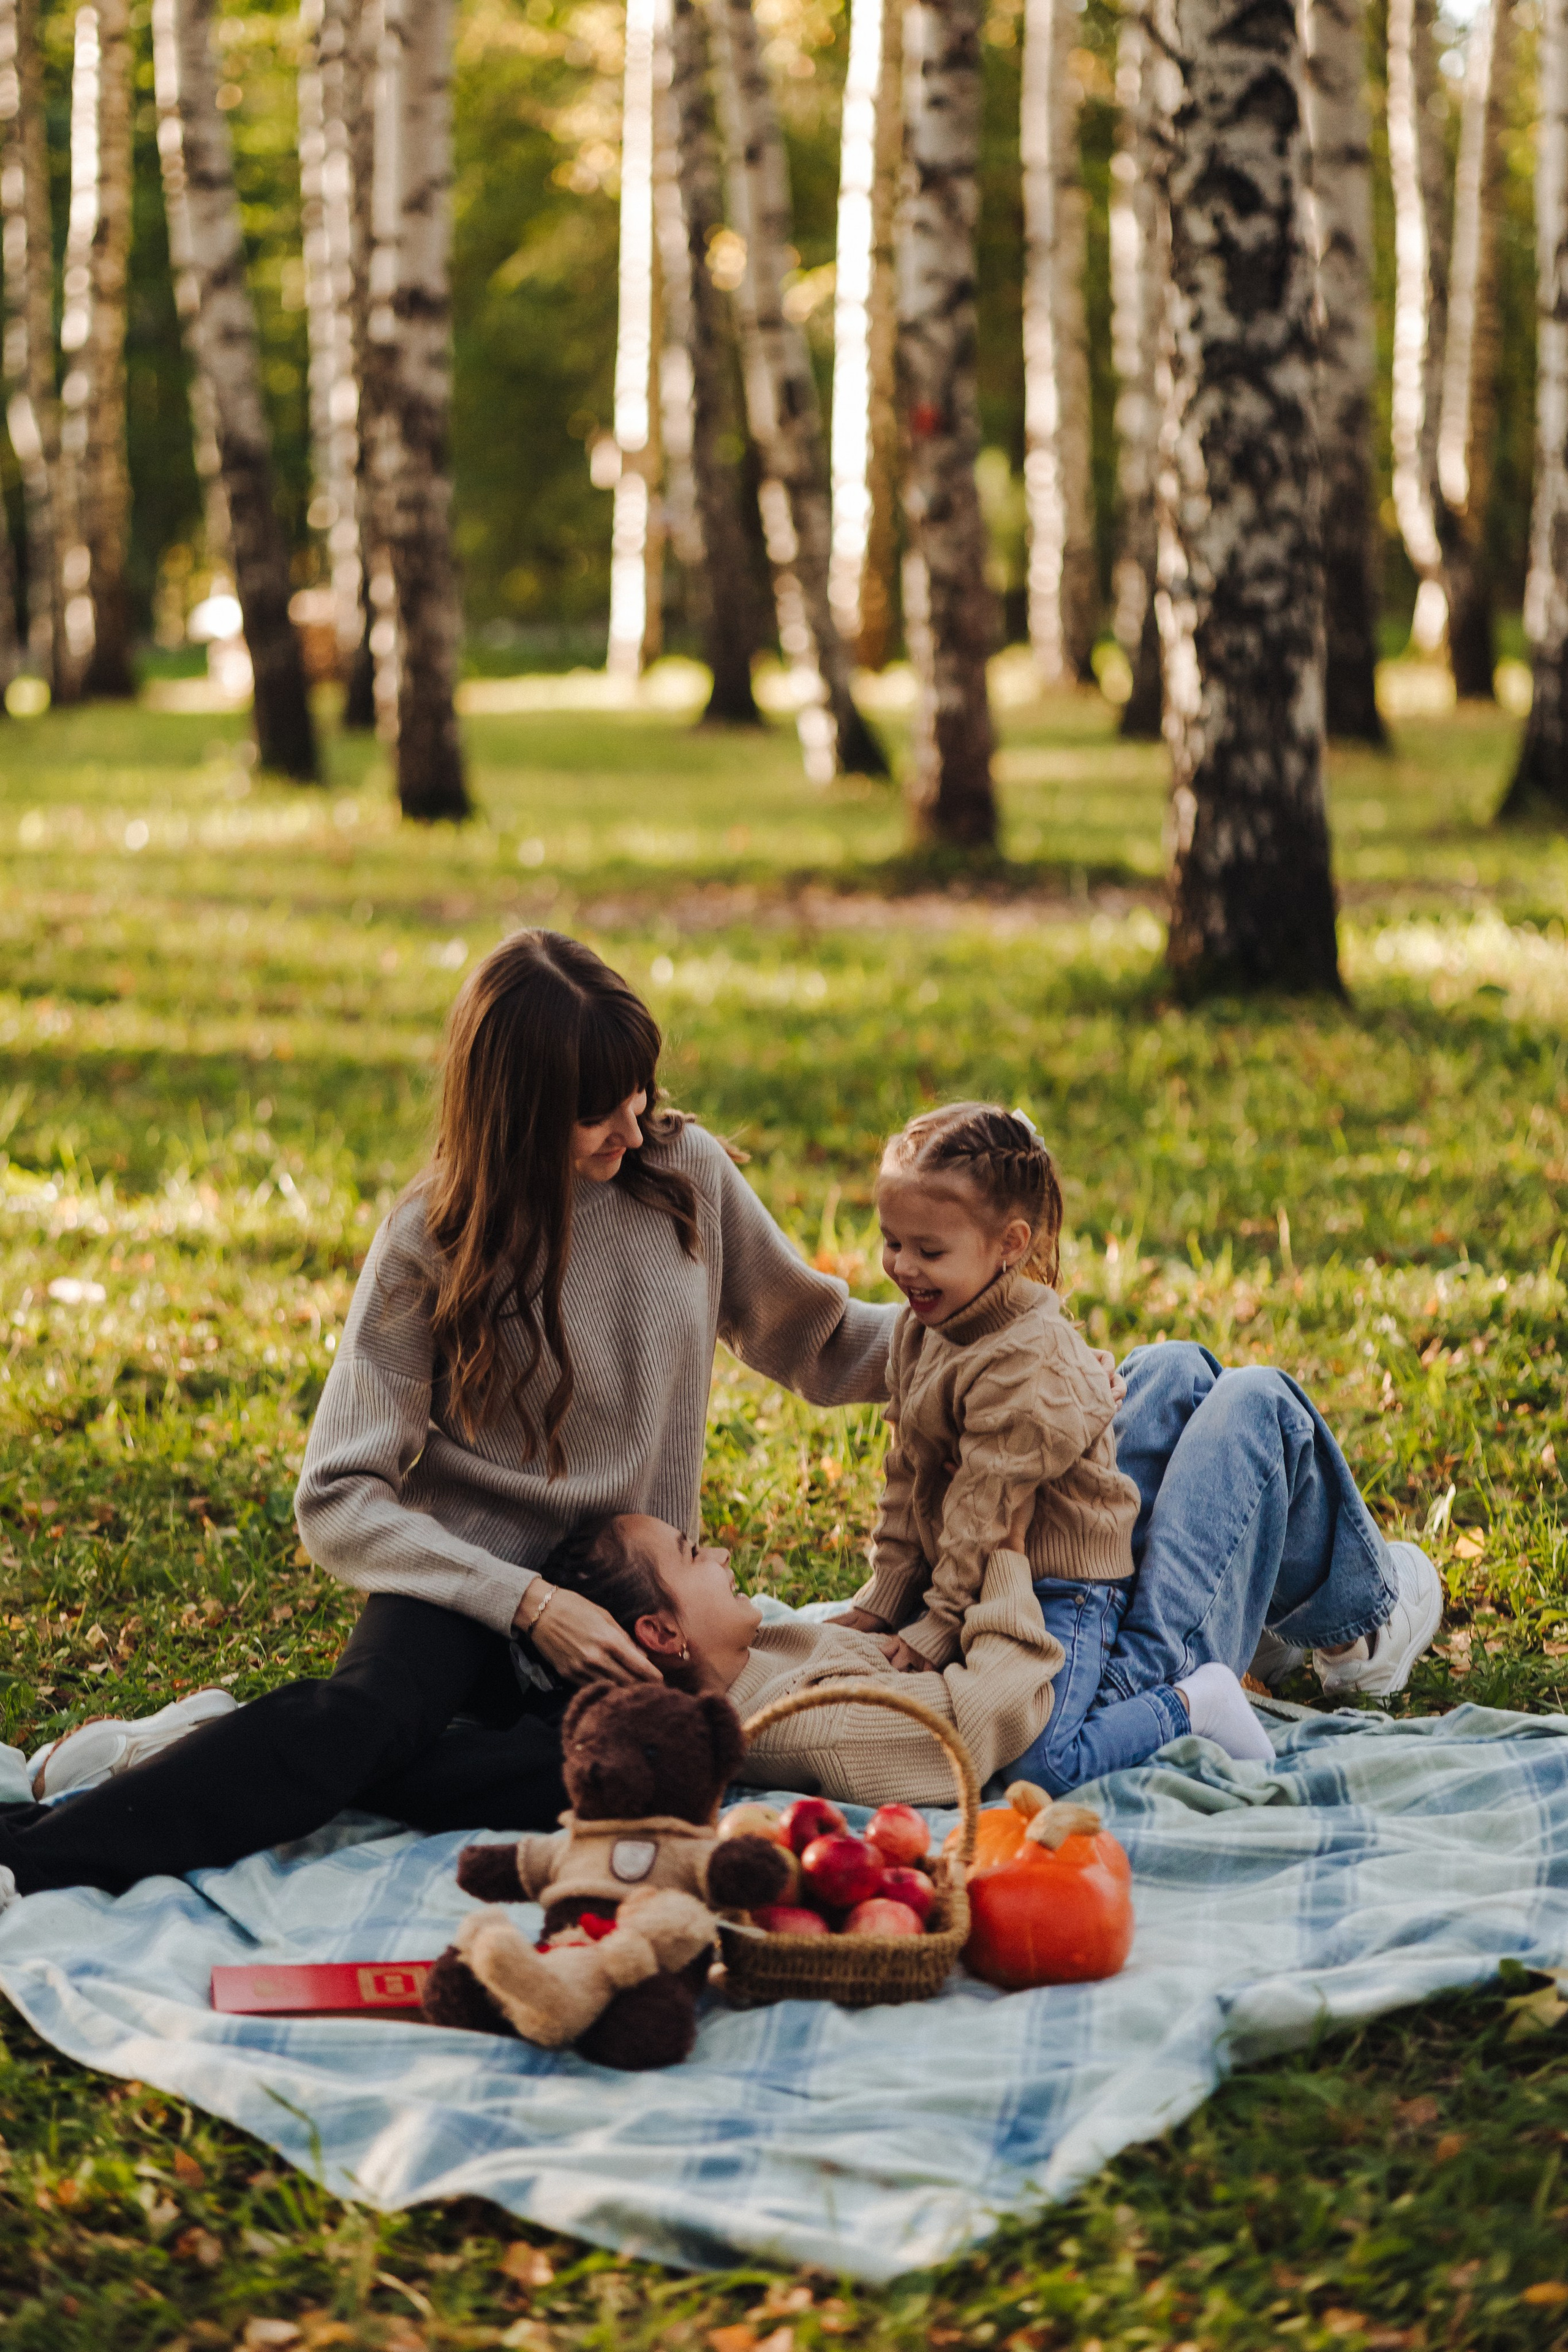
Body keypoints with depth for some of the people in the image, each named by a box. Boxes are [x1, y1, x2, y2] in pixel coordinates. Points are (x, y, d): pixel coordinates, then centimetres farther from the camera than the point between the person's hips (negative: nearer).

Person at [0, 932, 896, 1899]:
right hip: (472, 1577, -3)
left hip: (634, 1598, 3)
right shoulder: (435, 1240, -9)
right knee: (376, 1708, -38)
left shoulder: (686, 1172, 0)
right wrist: (526, 1602, -23)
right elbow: (341, 1499, -13)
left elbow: (816, 1341, 16)